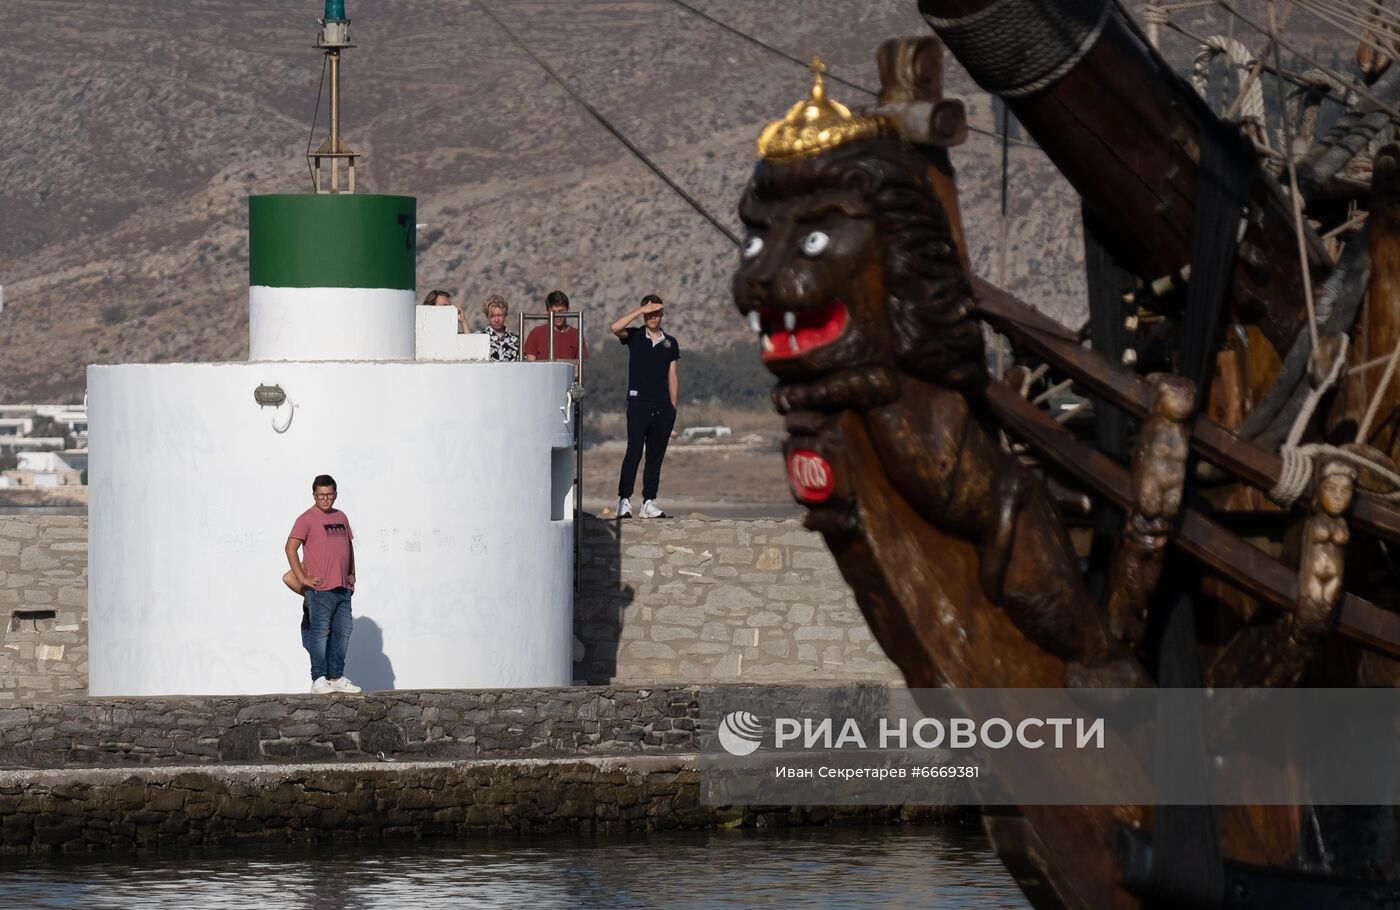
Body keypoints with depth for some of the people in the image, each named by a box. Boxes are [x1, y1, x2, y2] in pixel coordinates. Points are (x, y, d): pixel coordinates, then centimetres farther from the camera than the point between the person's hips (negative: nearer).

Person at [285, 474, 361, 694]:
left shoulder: (341, 517, 16)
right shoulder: (307, 519, -5)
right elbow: (290, 548, -12)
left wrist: (352, 574, 17)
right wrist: (303, 578, -15)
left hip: (343, 587, 7)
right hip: (320, 589, -7)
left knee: (343, 632, 9)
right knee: (321, 633, -6)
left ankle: (336, 677, 17)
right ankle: (319, 680, -3)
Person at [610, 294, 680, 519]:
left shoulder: (670, 343, 13)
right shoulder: (634, 337, 5)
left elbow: (673, 377, 14)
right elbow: (615, 328, -16)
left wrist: (673, 408, 8)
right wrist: (642, 310, -15)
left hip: (663, 407, 3)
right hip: (638, 404, -3)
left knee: (656, 456, 4)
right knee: (633, 453, -11)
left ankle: (649, 502, 6)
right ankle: (624, 500, -12)